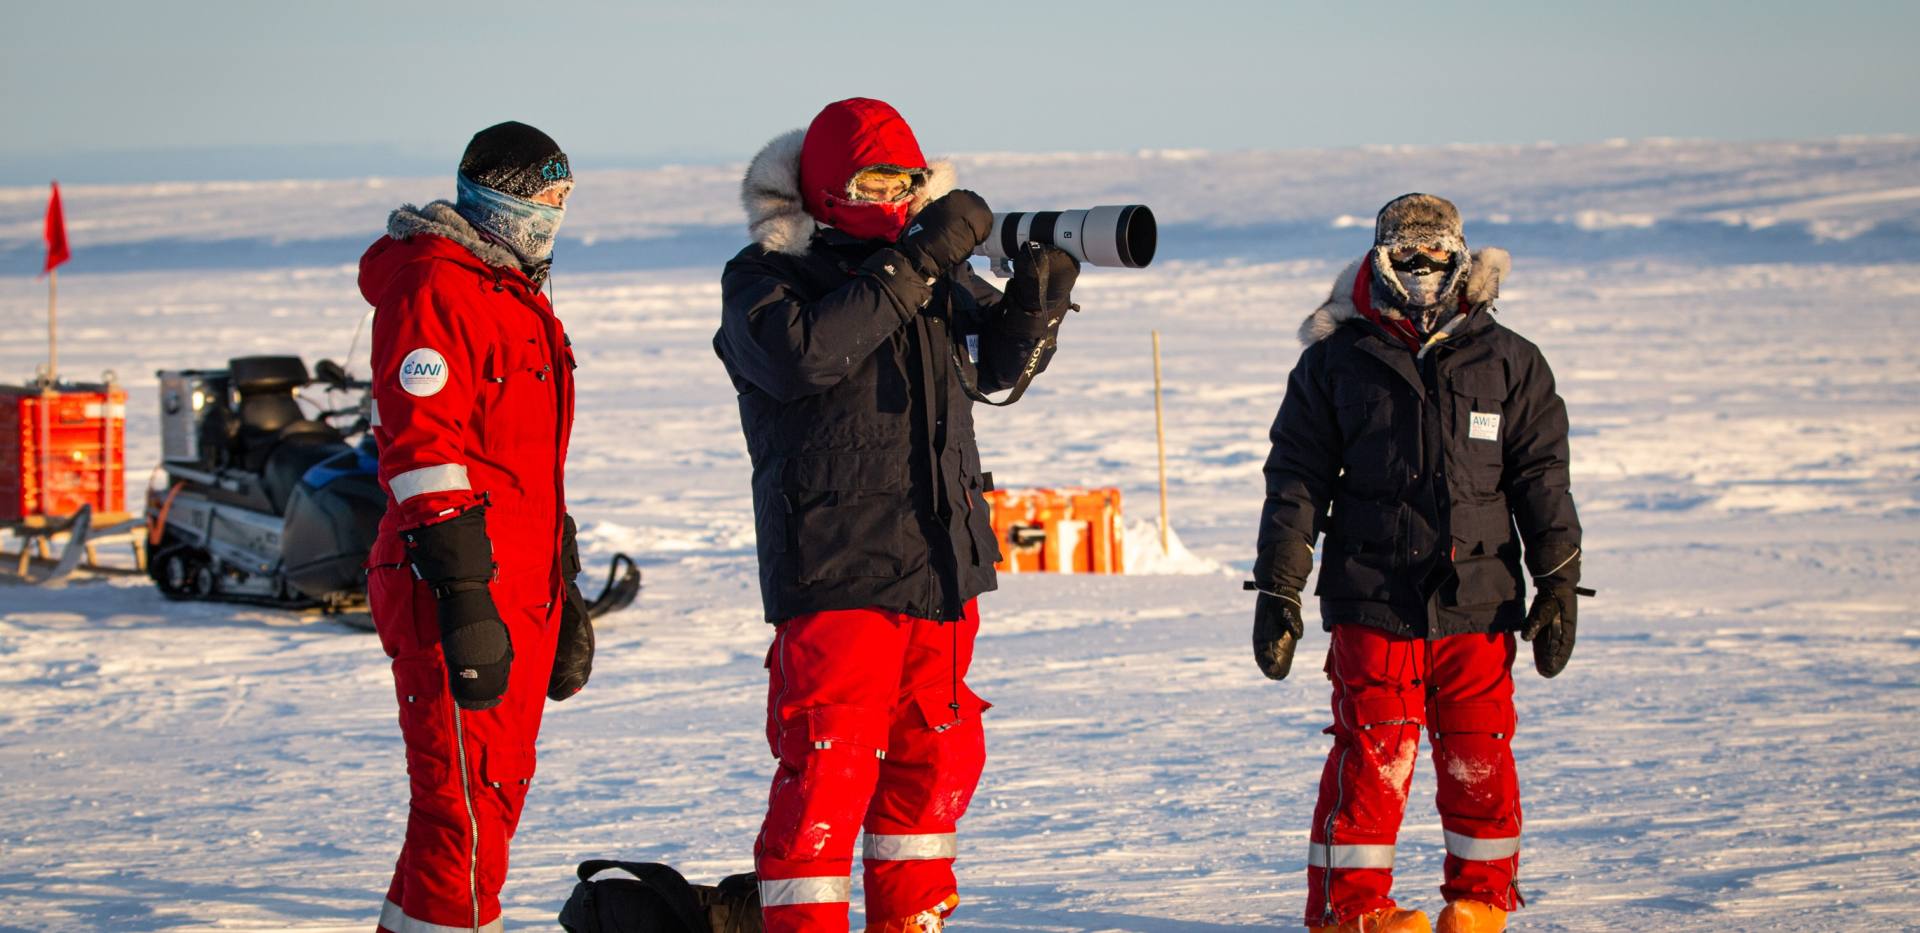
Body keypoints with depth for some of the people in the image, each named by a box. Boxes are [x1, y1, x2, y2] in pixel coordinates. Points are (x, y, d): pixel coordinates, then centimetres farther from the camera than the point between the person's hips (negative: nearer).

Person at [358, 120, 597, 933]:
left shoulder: (517, 298, 21)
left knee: (497, 793, 13)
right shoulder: (430, 292, -11)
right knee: (465, 797, -10)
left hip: (521, 594, 10)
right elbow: (421, 452, -18)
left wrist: (563, 592, 24)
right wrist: (464, 604, -23)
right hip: (459, 591, -10)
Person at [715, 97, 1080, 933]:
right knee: (829, 765, -10)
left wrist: (1034, 301, -9)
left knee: (937, 757, 15)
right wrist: (915, 266, -26)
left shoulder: (932, 266, 14)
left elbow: (997, 366, 13)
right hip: (834, 573, -7)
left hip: (941, 566, 7)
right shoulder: (762, 276, -5)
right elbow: (804, 353, -25)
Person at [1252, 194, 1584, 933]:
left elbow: (1541, 479, 11)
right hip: (1371, 602, -1)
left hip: (1478, 601, 1)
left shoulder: (1509, 363, 10)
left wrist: (1559, 584, 5)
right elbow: (1296, 482, 7)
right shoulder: (1333, 364, 7)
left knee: (1478, 756, 4)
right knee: (1373, 753, -6)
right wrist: (1277, 589, 2)